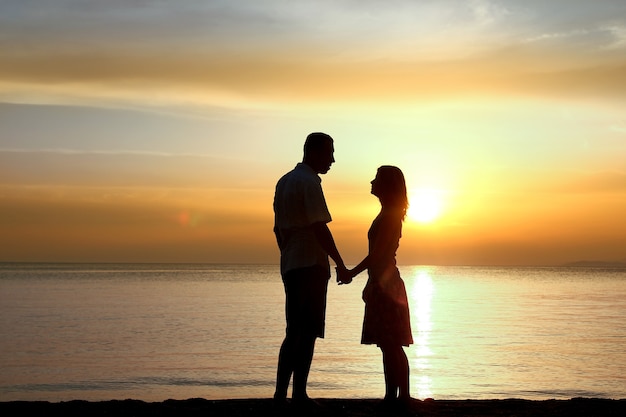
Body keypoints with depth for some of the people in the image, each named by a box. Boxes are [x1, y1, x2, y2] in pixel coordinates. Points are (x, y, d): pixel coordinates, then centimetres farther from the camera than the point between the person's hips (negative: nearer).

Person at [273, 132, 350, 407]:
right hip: (311, 266, -9)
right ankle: (299, 394, -3)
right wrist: (340, 265, -14)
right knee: (307, 332, -5)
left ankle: (280, 394, 13)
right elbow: (320, 228, -17)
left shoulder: (284, 182, 17)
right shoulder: (310, 182, -11)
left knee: (294, 332, 13)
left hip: (289, 266, 9)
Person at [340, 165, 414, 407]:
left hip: (384, 285, -10)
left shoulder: (389, 215, -13)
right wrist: (371, 285, 20)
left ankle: (395, 396, -5)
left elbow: (377, 253, -18)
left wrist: (352, 273, -13)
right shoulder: (390, 214, 17)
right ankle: (394, 396, 15)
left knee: (390, 345, -8)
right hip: (384, 284, 10)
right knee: (391, 345, 11)